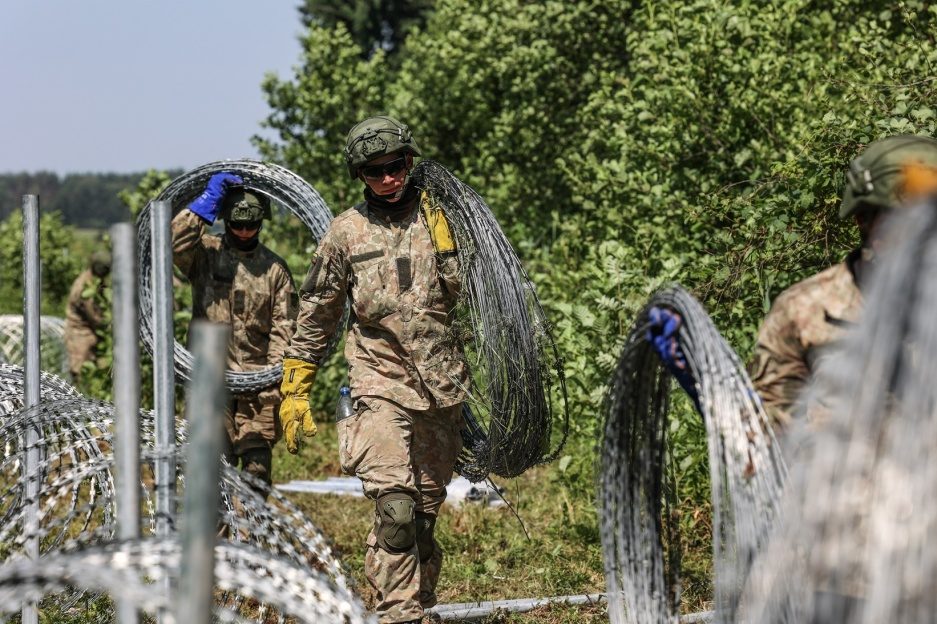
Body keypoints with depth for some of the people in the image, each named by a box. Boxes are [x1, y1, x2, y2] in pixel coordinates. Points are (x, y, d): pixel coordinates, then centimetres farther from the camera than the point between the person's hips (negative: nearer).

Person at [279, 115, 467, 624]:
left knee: (426, 514, 10)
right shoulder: (346, 233, 4)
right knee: (394, 509, -17)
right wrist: (294, 392, 10)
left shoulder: (442, 216, 5)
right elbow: (315, 316, 11)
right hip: (380, 385, -2)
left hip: (443, 389, 2)